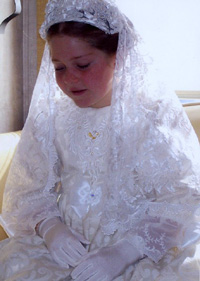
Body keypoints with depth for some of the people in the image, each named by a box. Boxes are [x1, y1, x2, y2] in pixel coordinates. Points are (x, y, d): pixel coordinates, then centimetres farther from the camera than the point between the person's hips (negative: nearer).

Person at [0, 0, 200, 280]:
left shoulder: (157, 112, -8)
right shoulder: (50, 113, 2)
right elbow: (31, 187, 4)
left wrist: (122, 253, -23)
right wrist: (49, 227, -17)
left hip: (149, 248, -1)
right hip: (69, 241, 2)